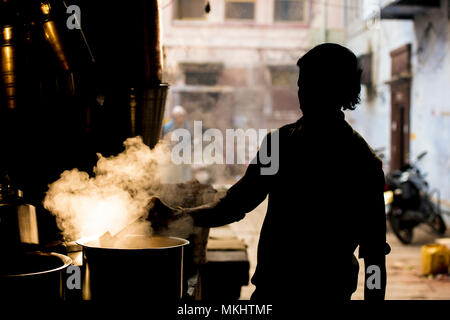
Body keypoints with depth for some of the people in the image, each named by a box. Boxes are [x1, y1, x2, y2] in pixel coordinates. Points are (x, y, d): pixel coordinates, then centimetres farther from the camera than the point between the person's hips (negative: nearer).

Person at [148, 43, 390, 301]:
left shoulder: (363, 162, -9)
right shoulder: (279, 142, 5)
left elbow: (375, 257, -7)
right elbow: (235, 203, 10)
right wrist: (184, 214, -6)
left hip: (328, 290, -4)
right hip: (270, 288, 4)